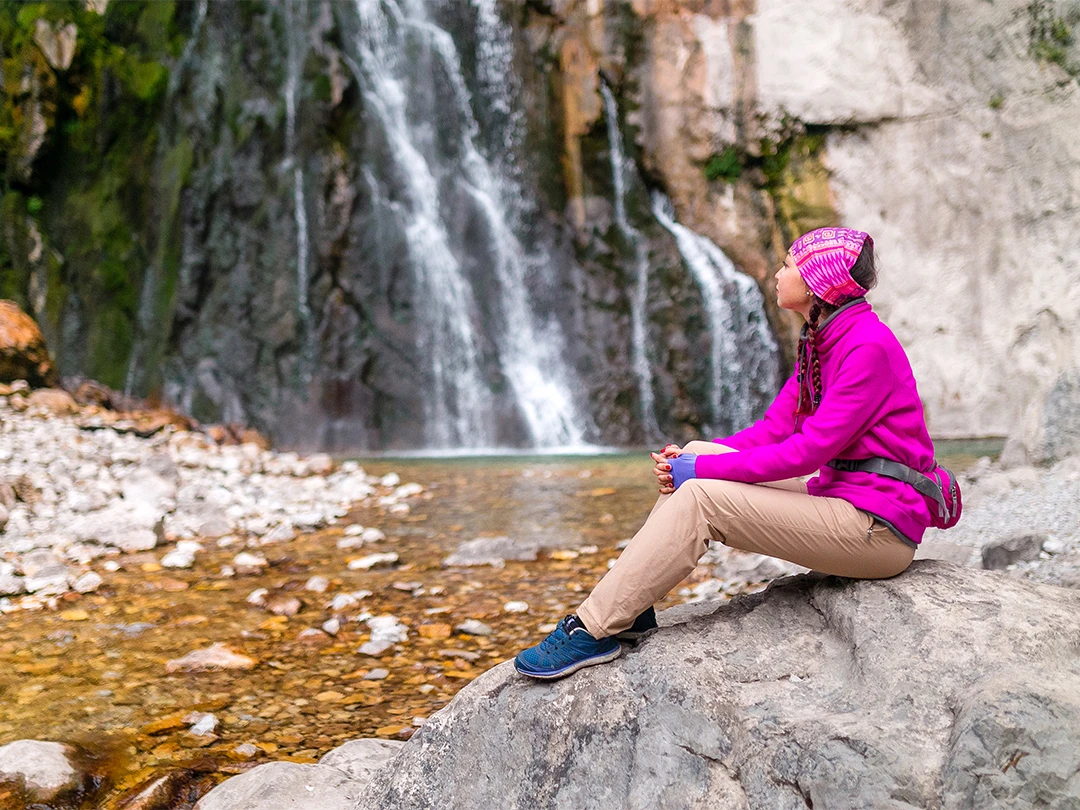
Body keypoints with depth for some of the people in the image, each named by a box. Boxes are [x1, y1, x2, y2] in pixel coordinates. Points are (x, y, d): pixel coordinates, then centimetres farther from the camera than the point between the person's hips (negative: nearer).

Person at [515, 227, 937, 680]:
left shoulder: (869, 346, -18)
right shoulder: (822, 341, 12)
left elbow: (810, 449, -23)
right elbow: (774, 429, 9)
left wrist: (703, 470, -18)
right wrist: (689, 459, -6)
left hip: (880, 528, -9)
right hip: (839, 495, 9)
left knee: (700, 498, -21)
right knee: (692, 459, 0)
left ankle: (593, 631, -14)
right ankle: (627, 609, 0)